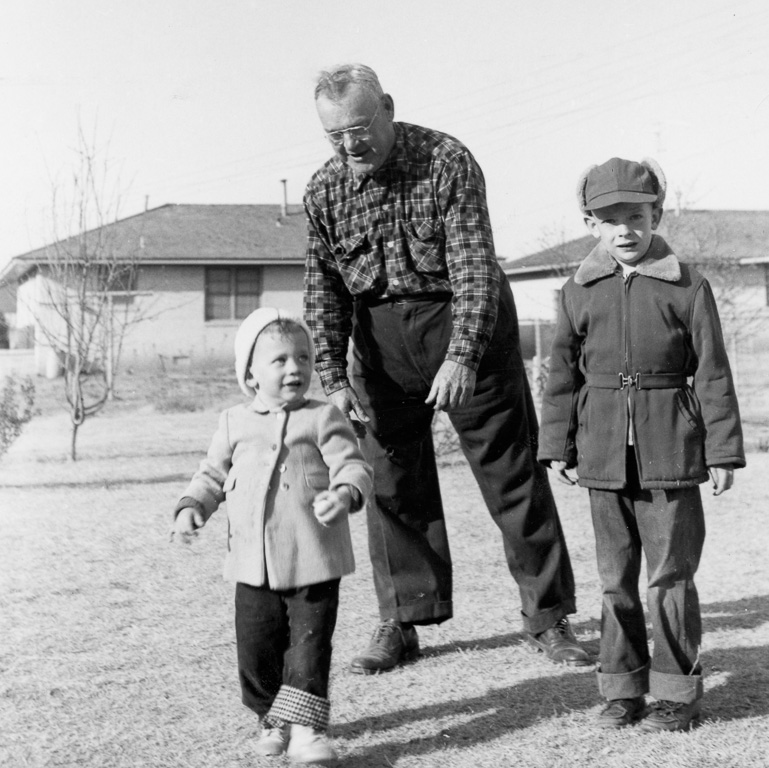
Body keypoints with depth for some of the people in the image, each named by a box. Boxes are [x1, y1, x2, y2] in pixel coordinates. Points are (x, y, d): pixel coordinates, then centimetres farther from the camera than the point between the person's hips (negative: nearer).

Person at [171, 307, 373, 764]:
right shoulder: (235, 423, 9)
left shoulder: (323, 418, -2)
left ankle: (305, 728, 2)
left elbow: (353, 465, -11)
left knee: (310, 647, -4)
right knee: (257, 649, 9)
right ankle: (273, 720, 27)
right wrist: (192, 507, 2)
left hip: (314, 563, -3)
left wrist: (344, 494, -31)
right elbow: (213, 474, 18)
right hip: (254, 567, 4)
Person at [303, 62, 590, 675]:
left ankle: (547, 618, 11)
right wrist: (333, 376, -9)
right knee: (392, 481, 5)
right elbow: (324, 290, 1)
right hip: (381, 341, 4)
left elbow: (475, 266, -21)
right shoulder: (324, 192, -2)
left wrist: (461, 356, -32)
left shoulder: (448, 162, -16)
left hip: (467, 330, -3)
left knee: (513, 472, 1)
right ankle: (401, 622, 17)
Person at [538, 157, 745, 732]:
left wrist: (723, 450, -3)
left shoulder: (687, 287, -3)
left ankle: (678, 691, 14)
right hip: (605, 457, 3)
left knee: (670, 576, 1)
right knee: (616, 578, 10)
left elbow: (713, 375, -1)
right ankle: (623, 688, 21)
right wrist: (558, 445, 9)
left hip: (670, 453, -3)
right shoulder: (580, 293, 6)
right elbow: (563, 374, 12)